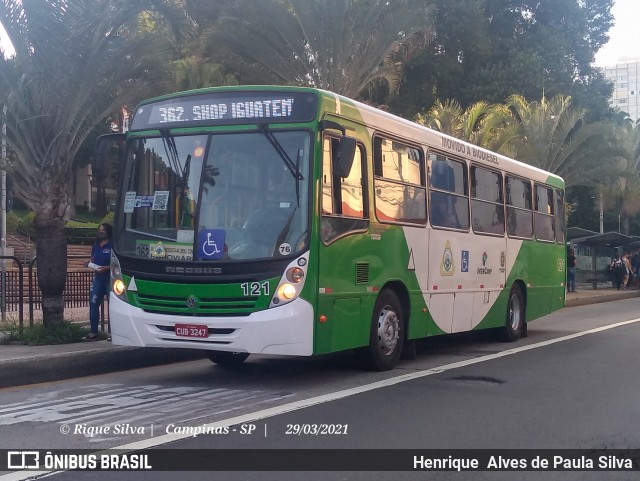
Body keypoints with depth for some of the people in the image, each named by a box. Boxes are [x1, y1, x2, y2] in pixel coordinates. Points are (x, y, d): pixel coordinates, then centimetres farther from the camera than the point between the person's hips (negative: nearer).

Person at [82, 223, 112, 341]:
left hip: (110, 279, -7)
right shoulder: (96, 246, 13)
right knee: (93, 304, 2)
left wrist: (107, 268, -20)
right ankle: (94, 333, 7)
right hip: (98, 279, 7)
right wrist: (88, 264, 3)